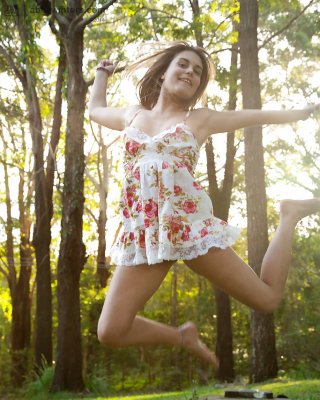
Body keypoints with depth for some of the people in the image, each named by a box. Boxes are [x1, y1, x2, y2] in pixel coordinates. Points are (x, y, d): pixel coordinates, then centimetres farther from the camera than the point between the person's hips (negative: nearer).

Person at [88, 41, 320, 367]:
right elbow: (95, 110, 38)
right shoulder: (132, 115, 17)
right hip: (143, 233, 2)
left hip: (190, 226, -2)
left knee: (267, 299, 3)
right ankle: (183, 336, 16)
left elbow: (259, 116, 20)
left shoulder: (200, 119, 10)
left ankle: (290, 215, 27)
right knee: (110, 332, -9)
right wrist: (102, 74, 49)